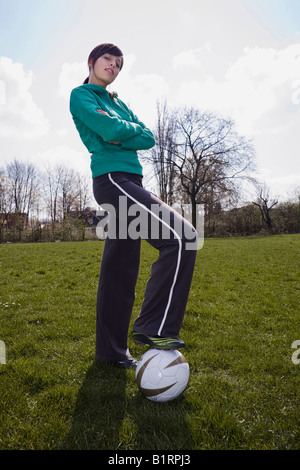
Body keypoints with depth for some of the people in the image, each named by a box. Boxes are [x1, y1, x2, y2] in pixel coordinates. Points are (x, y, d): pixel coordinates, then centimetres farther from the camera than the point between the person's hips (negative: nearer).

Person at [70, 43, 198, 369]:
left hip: (129, 182, 8)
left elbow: (149, 138, 13)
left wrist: (121, 136, -4)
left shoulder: (117, 101, 26)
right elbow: (111, 129, -14)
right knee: (181, 237, -20)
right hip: (112, 178, -8)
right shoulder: (80, 95, 5)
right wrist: (132, 129, 5)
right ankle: (153, 328, -13)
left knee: (120, 270, 7)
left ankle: (111, 350, 17)